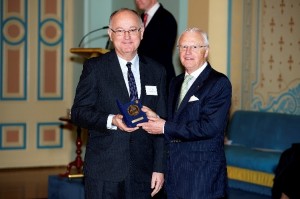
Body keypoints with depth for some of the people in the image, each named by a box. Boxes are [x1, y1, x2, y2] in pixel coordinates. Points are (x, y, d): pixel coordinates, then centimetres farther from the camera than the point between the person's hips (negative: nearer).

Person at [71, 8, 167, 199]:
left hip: (142, 172, 2)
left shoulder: (157, 71, 9)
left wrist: (159, 168, 4)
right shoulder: (94, 68, 1)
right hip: (103, 170, -2)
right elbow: (78, 112, -3)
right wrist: (111, 120, -20)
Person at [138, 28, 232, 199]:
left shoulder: (219, 83, -10)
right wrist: (156, 119, -7)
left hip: (203, 174, -7)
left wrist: (165, 127, -17)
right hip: (174, 171, 7)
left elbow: (209, 127, -20)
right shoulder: (176, 83, 15)